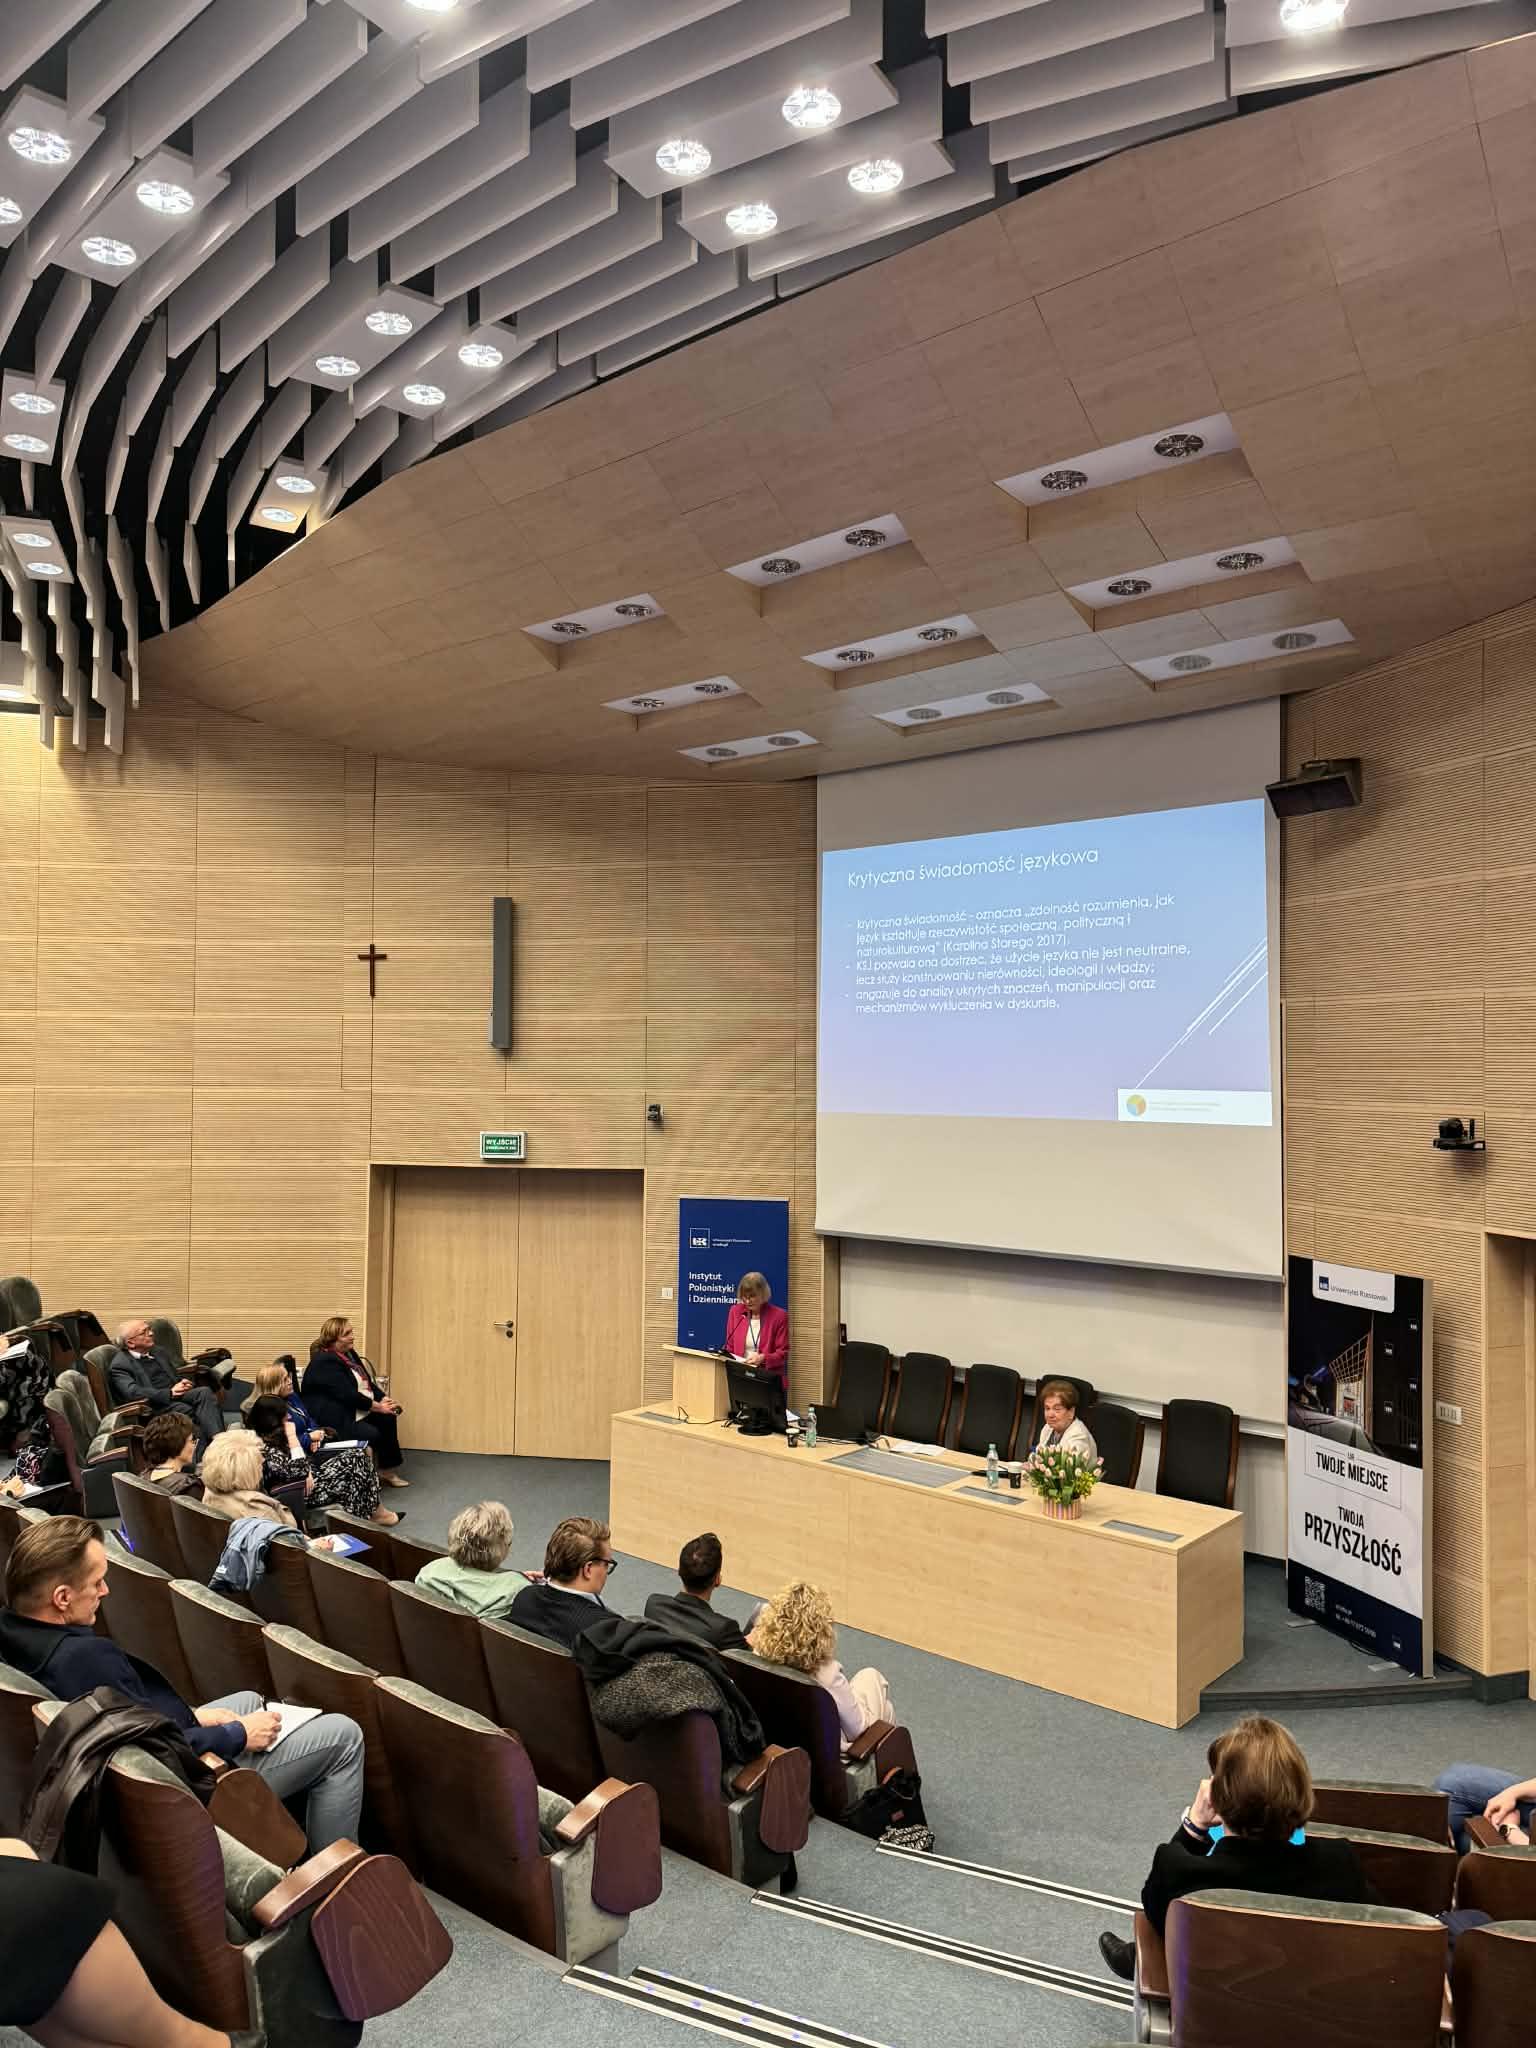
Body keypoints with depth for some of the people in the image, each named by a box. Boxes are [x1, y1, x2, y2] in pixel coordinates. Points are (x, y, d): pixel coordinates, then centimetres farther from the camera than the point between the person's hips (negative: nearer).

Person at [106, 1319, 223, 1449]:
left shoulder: (158, 1352, 23)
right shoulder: (119, 1365, 0)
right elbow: (132, 1393, -15)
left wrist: (186, 1383, -2)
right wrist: (170, 1393, -25)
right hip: (155, 1407, -6)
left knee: (204, 1392, -26)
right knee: (186, 1410, -36)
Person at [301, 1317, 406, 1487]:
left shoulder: (349, 1354, 10)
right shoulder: (324, 1362, -19)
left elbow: (368, 1381, 11)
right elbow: (348, 1395, -23)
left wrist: (384, 1399, -5)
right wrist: (378, 1406, -18)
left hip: (358, 1409, 10)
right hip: (335, 1418, -10)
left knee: (388, 1418, -8)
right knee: (372, 1434, -24)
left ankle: (387, 1471, 0)